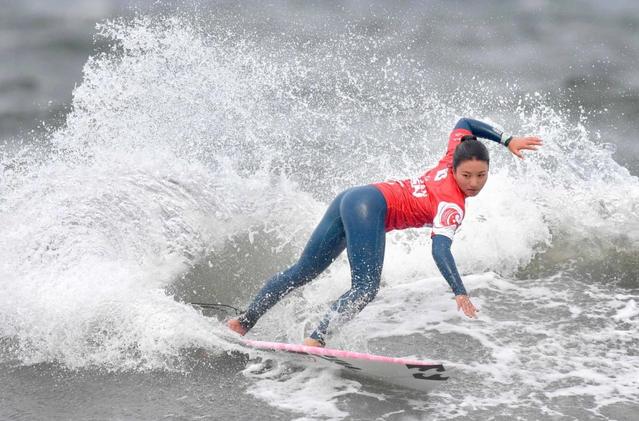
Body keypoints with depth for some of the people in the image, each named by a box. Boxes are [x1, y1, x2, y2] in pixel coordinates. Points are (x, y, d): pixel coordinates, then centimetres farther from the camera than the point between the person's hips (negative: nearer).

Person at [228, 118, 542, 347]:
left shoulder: (453, 158, 7)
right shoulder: (452, 205, -15)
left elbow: (465, 124, 26)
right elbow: (440, 249, -28)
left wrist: (507, 140, 25)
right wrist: (460, 292, -36)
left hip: (351, 198, 9)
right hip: (370, 206, -9)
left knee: (303, 271, 12)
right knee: (365, 288, -19)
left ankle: (244, 321, 15)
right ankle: (316, 339, -34)